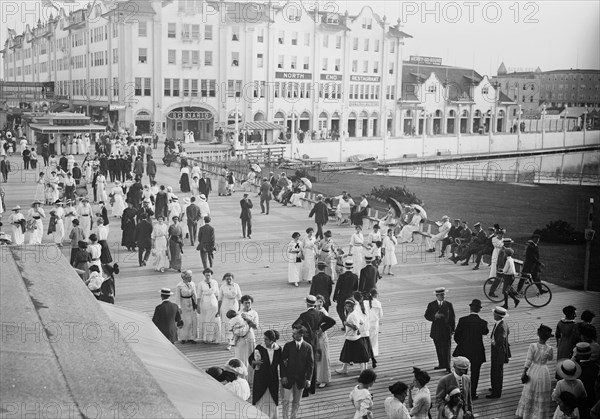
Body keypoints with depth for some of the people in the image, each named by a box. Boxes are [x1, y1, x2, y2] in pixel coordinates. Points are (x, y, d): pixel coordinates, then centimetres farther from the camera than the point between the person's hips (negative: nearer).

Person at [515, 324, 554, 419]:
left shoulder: (532, 346, -19)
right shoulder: (549, 349, -16)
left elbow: (528, 361, -17)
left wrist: (524, 373, -10)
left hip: (533, 372, 1)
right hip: (543, 373, -1)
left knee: (529, 394, 19)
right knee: (542, 396, 16)